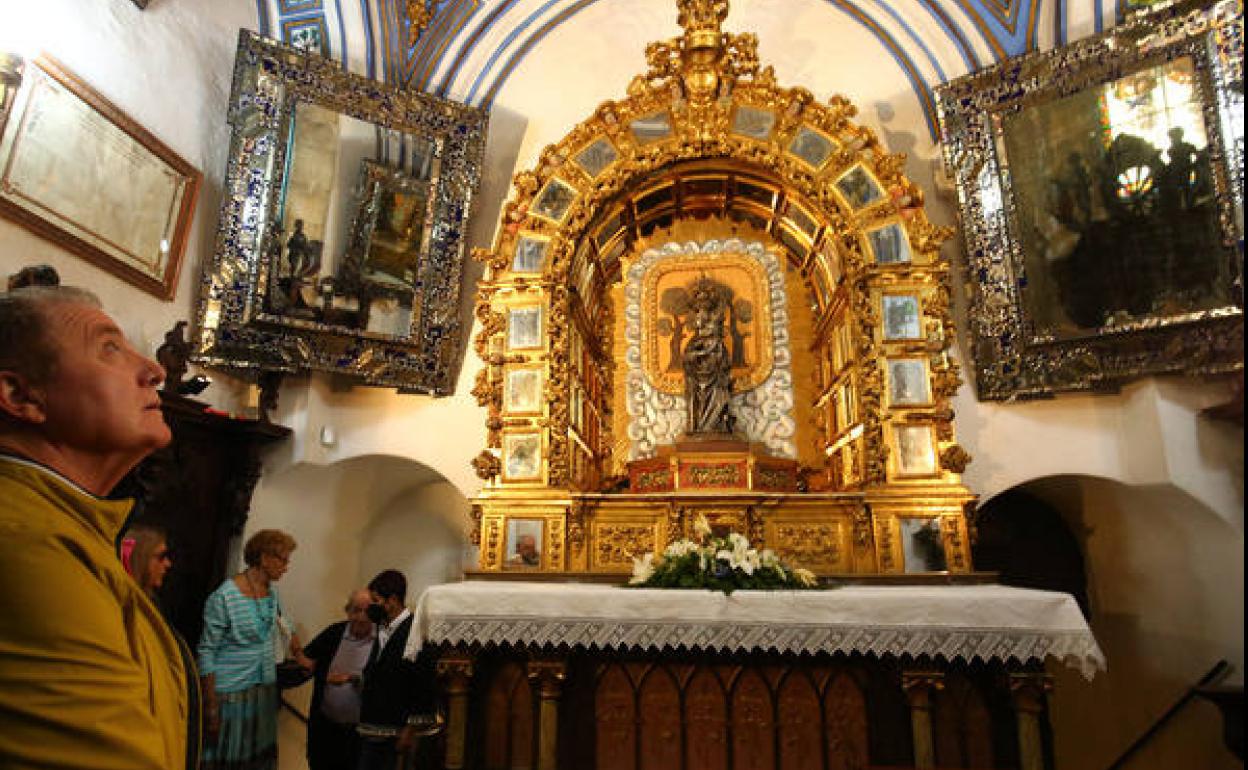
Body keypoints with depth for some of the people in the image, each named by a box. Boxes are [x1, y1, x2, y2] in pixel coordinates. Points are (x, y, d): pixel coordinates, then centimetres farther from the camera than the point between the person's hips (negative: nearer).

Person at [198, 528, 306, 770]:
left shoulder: (272, 591, 3)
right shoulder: (224, 597, -18)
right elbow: (206, 653, -14)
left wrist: (299, 655, 21)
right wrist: (210, 705, -14)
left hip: (265, 690, 6)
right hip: (231, 693, -6)